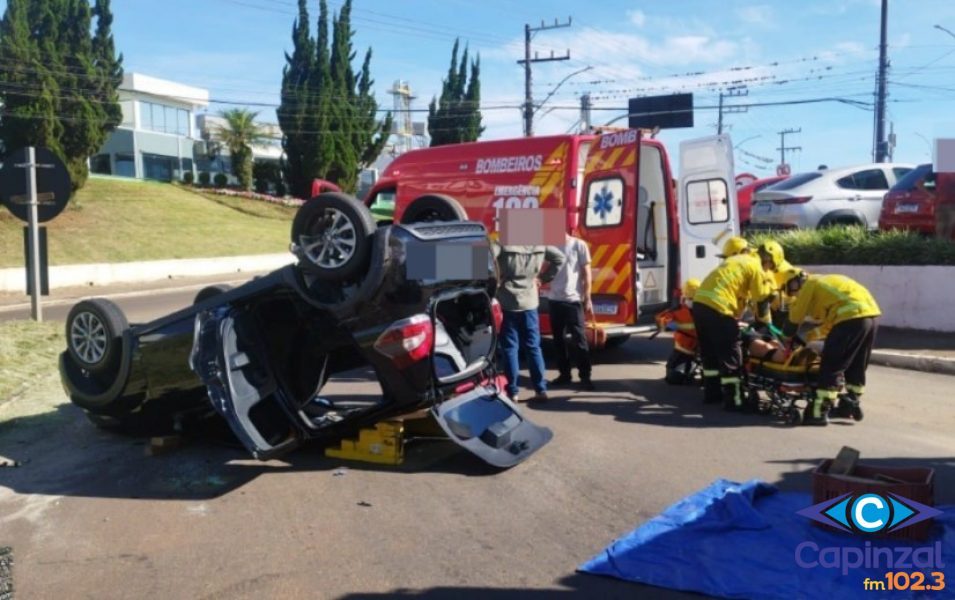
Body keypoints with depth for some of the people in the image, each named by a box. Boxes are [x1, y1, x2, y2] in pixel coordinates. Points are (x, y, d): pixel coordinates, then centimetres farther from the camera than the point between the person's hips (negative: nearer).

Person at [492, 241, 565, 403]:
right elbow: (559, 257, 11)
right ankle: (540, 389, 12)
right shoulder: (539, 245, 3)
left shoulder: (502, 243, -11)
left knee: (509, 348, 3)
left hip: (507, 303, -4)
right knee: (533, 347, 11)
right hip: (529, 302, 4)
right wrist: (544, 278, 12)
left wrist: (496, 278, -12)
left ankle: (512, 392, 4)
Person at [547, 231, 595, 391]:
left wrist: (587, 299, -5)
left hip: (573, 300, -4)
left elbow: (587, 274, -1)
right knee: (559, 339, 10)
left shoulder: (579, 245, -2)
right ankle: (564, 374, 20)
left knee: (579, 340, -2)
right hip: (554, 300, 4)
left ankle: (585, 376, 4)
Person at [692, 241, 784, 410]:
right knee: (730, 356, 0)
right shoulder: (756, 268, 1)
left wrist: (735, 320, 35)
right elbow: (762, 301, 4)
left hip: (699, 303, 9)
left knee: (710, 352, 20)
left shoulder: (739, 259, 26)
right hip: (717, 308, -9)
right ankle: (733, 401, 4)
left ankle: (712, 392, 30)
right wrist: (766, 325, 19)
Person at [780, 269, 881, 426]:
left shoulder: (810, 284, 8)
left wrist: (789, 338, 26)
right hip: (871, 313, 9)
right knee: (857, 366, 23)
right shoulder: (826, 282, 31)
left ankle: (819, 413, -5)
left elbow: (795, 317, 12)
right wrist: (811, 335, 37)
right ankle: (852, 404, 35)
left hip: (852, 317, -9)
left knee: (831, 367, -5)